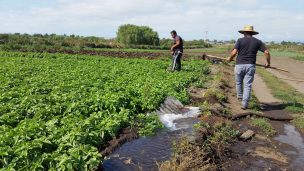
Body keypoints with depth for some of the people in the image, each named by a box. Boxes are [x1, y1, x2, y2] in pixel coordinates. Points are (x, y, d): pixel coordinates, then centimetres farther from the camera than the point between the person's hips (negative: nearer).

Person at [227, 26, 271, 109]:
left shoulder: (240, 40, 0)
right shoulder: (257, 41, 7)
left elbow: (234, 52, -11)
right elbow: (266, 52, 1)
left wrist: (229, 58, 8)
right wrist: (268, 62, 16)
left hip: (240, 65, -1)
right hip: (250, 66, 1)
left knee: (238, 82, 22)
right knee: (247, 85, 4)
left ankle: (240, 96, 40)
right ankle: (244, 104, 3)